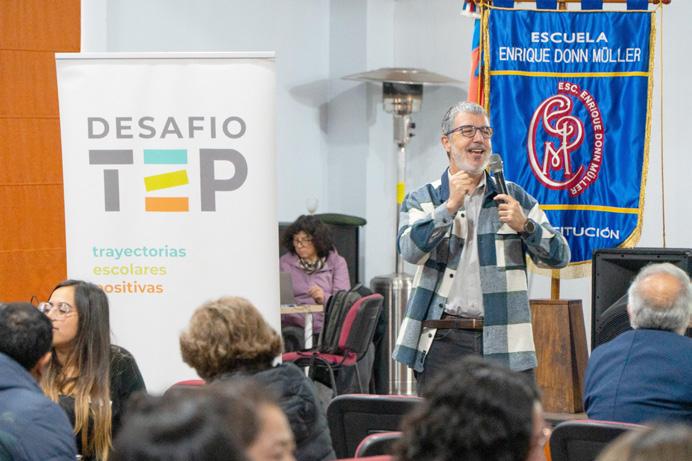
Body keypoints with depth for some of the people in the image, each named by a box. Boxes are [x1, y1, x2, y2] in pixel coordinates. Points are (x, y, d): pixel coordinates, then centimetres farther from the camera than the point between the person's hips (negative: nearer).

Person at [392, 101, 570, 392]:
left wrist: (524, 226, -7)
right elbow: (411, 250, -9)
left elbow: (559, 256, 9)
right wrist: (451, 205, -13)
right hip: (442, 341, -1)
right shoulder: (422, 200, 10)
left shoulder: (514, 198, 13)